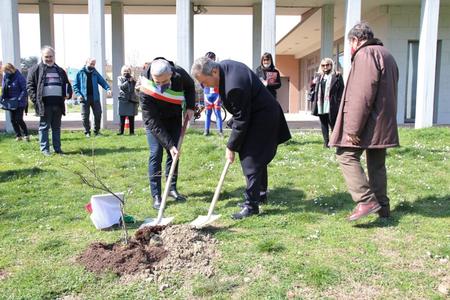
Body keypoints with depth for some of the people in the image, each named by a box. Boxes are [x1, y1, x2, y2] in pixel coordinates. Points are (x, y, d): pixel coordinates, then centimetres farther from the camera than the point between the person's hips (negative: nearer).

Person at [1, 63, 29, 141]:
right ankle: (18, 136, 18)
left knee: (19, 119, -8)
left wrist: (19, 99, -23)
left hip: (19, 103, -7)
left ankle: (26, 135, 7)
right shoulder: (5, 78, 6)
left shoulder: (19, 77, -14)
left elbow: (24, 90, -16)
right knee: (13, 120, 8)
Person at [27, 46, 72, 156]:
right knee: (44, 127, 1)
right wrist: (36, 99, -11)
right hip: (45, 104, -4)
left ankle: (57, 148, 16)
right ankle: (44, 149, 6)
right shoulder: (36, 69, 3)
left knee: (56, 127, 10)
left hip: (58, 104, 4)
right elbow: (30, 85, -1)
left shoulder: (60, 71, 18)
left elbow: (67, 84, 24)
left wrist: (68, 94, 3)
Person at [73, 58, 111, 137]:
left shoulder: (95, 73, 11)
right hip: (84, 98, -2)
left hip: (95, 97, 2)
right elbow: (75, 85, 5)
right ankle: (87, 132, 10)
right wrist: (78, 94, -10)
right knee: (85, 115, 0)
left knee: (98, 114, 1)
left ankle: (96, 131, 15)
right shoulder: (80, 73, 5)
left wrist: (108, 88, -19)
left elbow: (102, 81, 0)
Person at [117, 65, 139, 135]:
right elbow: (121, 86, -10)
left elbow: (132, 89, 2)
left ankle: (132, 131, 9)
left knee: (131, 117, 1)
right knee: (122, 117, 2)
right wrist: (128, 81, -14)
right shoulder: (120, 78, 9)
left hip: (131, 100, 0)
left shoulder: (132, 79, 6)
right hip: (123, 100, 0)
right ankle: (121, 131, 11)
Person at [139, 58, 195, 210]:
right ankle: (156, 196, -5)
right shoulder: (146, 90, -36)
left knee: (174, 152, 4)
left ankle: (172, 188, 18)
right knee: (156, 154, -11)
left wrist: (190, 106, -12)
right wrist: (169, 145, -37)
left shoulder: (179, 73, -27)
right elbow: (153, 123, -33)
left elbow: (190, 86, 0)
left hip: (174, 117, 4)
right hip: (154, 120, -3)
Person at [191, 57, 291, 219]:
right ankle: (260, 194, 34)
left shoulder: (234, 87, -35)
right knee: (257, 158, 19)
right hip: (253, 112, 10)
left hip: (262, 118, -10)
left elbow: (241, 120, -26)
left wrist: (231, 147, -16)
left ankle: (251, 205, -1)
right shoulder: (224, 65, -5)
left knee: (251, 160, -9)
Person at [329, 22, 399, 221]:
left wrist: (353, 128, -22)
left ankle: (366, 200, -15)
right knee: (377, 164, 14)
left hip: (368, 121, -10)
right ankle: (382, 206, 20)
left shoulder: (365, 54, -12)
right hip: (383, 123, 10)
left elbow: (362, 95, -22)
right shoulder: (387, 55, 21)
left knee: (346, 156, -9)